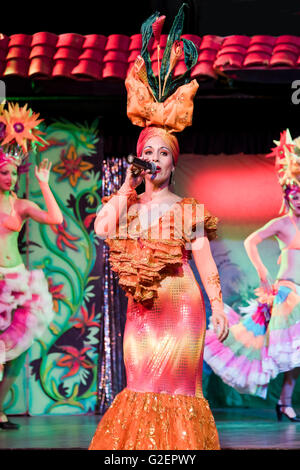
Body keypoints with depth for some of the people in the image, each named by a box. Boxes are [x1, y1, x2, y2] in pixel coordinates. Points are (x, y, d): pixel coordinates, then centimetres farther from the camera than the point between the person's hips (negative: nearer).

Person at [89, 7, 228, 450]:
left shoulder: (188, 209, 3)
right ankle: (142, 445, 4)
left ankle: (178, 444, 0)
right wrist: (126, 187, -4)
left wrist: (219, 306, -5)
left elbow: (205, 260, 1)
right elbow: (101, 228, -11)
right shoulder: (127, 205, 10)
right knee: (141, 386, 1)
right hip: (141, 308, 3)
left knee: (175, 383, -4)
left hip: (181, 305, -3)